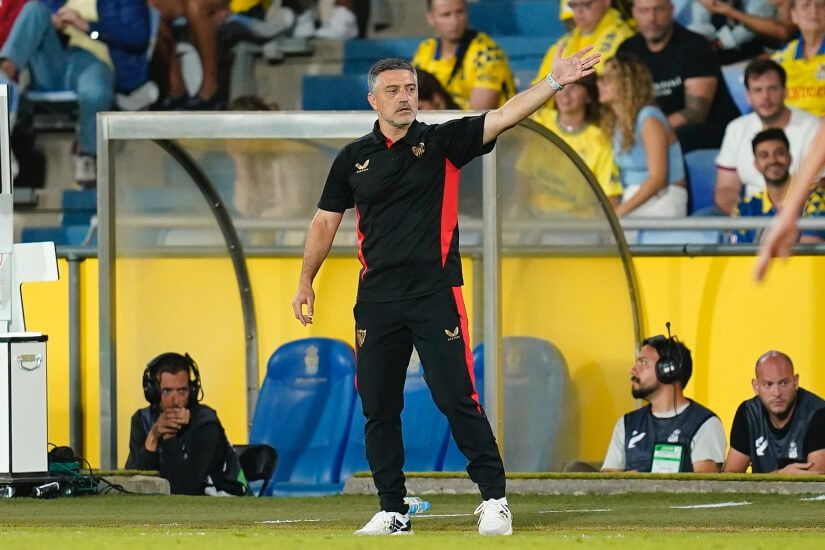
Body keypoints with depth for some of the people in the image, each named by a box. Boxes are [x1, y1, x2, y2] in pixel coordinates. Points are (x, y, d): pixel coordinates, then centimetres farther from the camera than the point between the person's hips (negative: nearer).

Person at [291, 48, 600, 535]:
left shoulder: (442, 142, 2)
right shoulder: (353, 159, 9)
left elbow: (504, 117, -9)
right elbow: (326, 222, 16)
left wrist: (555, 83, -21)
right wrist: (306, 281, 10)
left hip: (436, 294, -3)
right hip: (378, 302, 3)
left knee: (458, 399, -8)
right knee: (379, 409, 5)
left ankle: (495, 499, -2)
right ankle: (393, 510, 14)